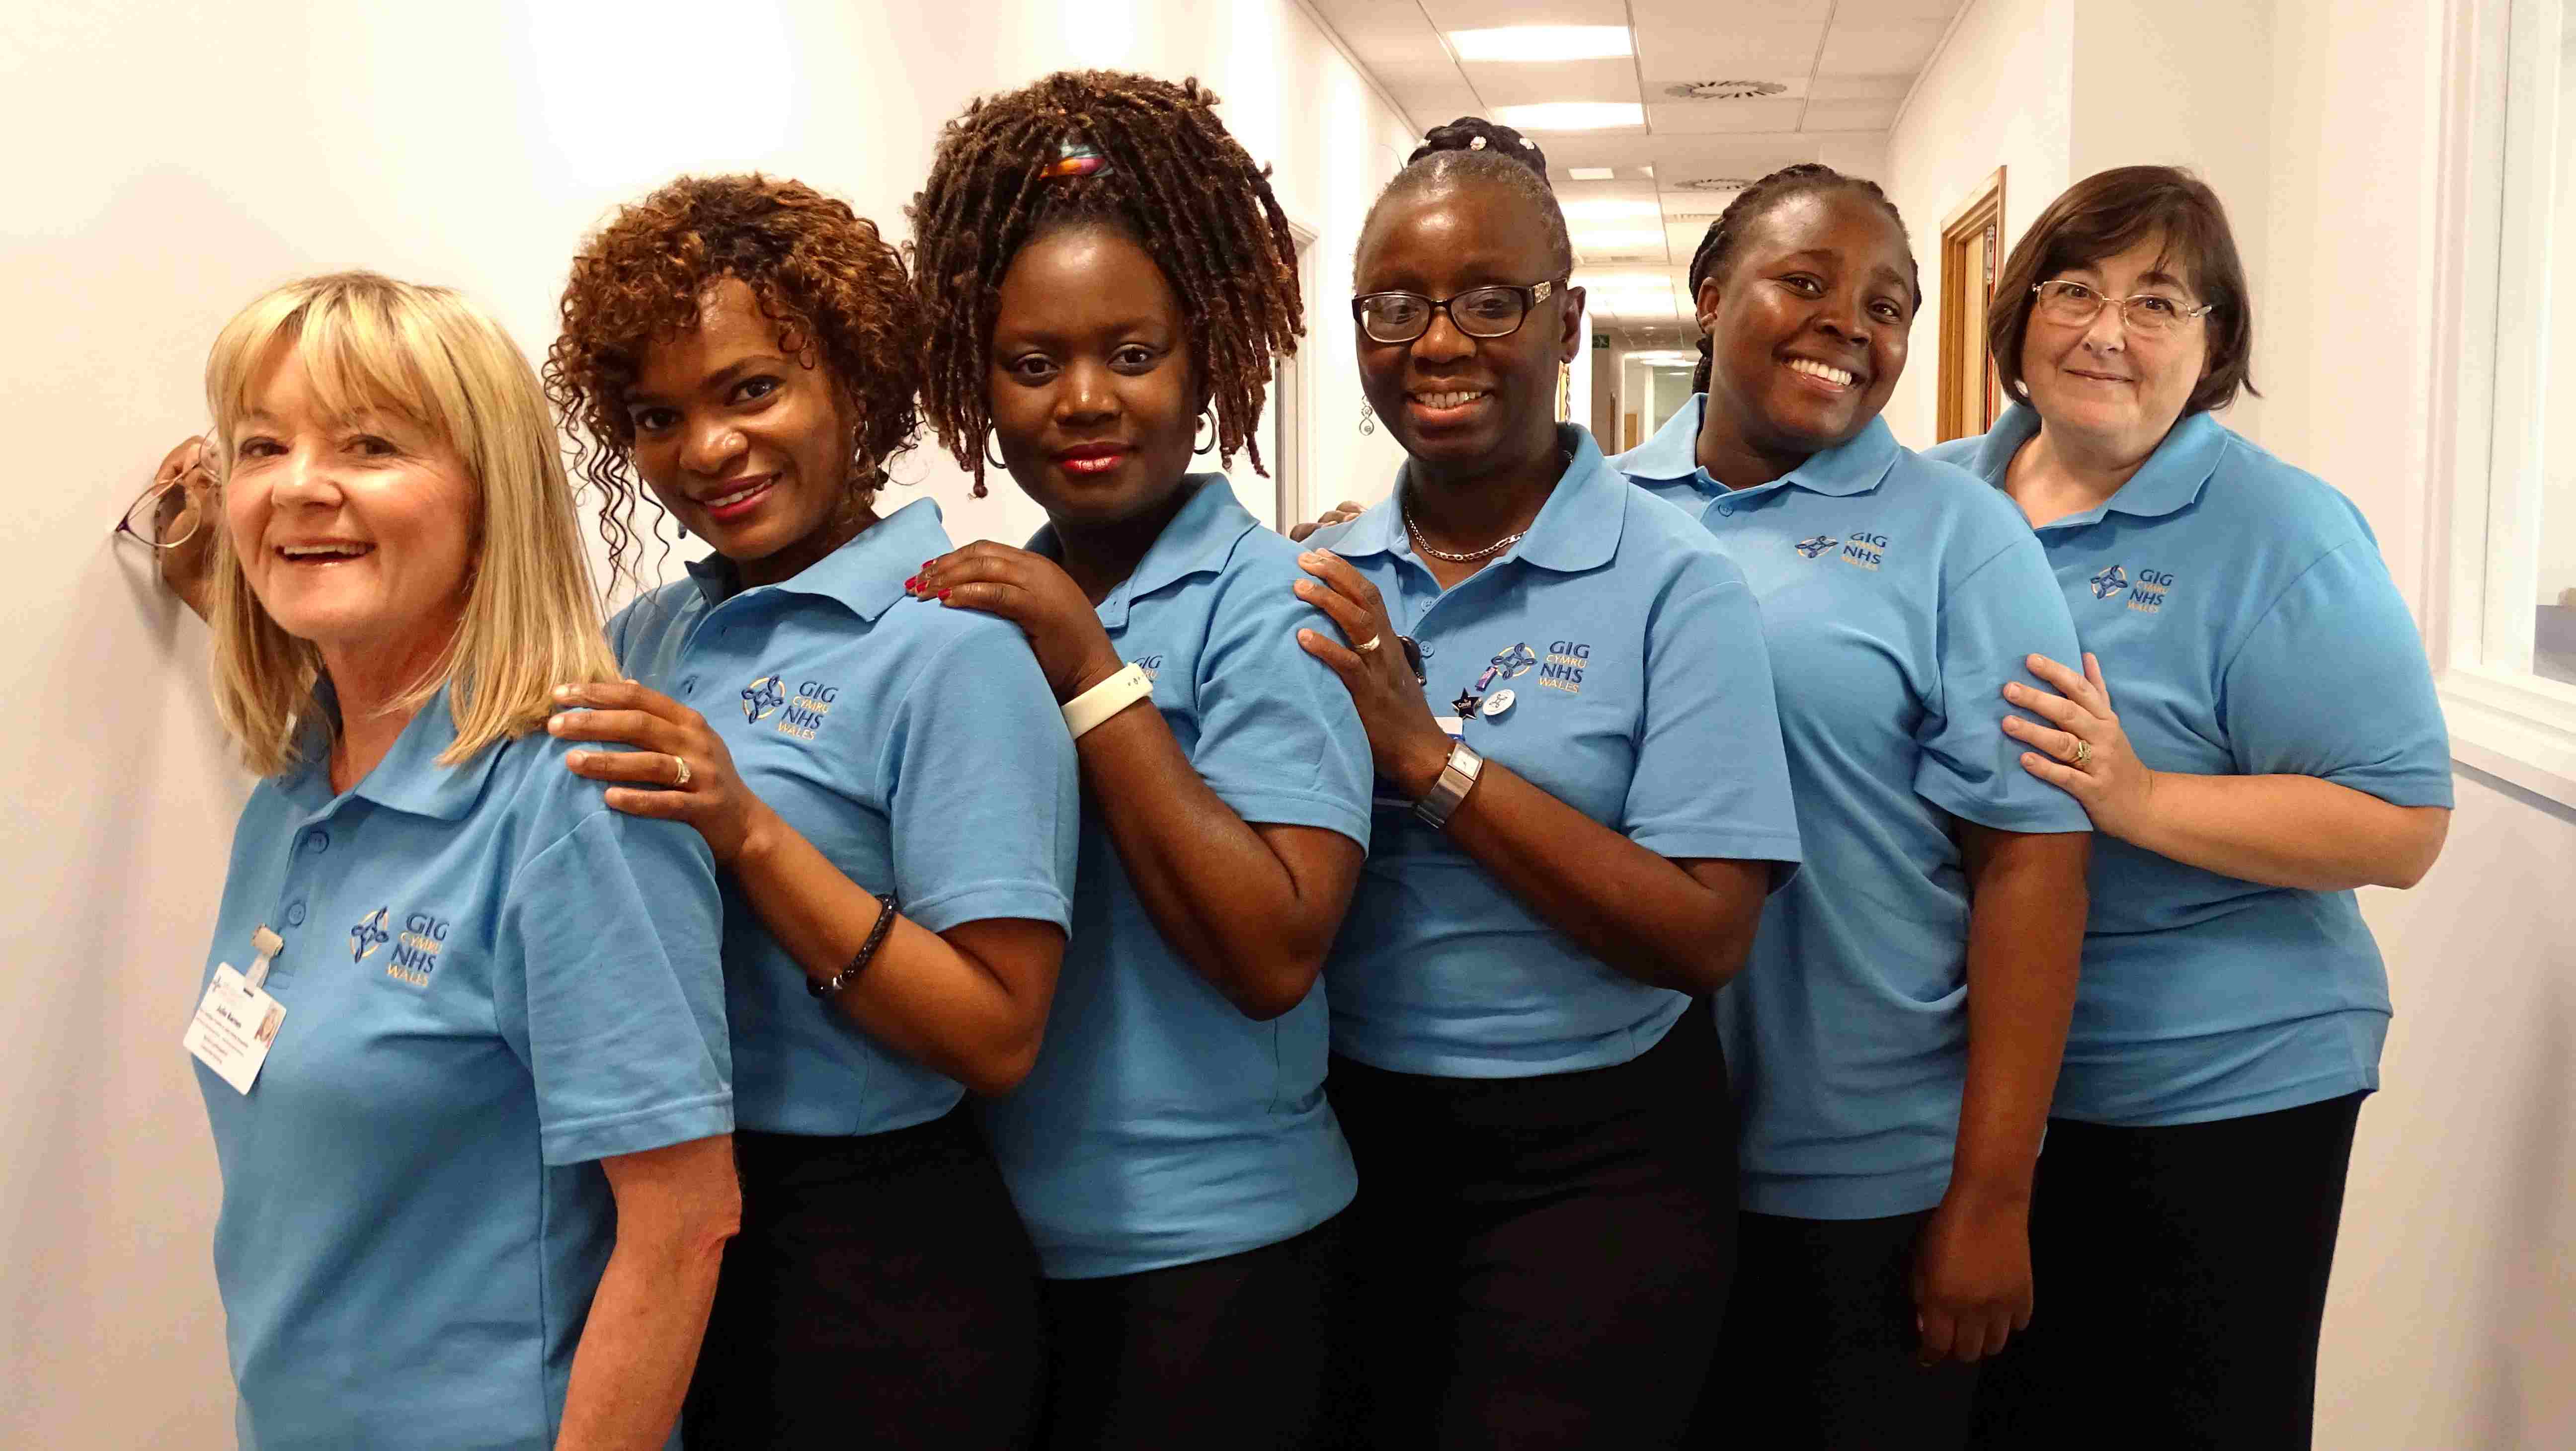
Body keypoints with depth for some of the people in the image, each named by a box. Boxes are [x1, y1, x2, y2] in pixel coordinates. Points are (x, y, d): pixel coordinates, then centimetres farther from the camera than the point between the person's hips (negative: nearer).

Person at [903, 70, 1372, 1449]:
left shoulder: (1267, 601, -12)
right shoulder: (989, 601, 3)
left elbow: (1273, 951, -23)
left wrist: (1089, 668, -21)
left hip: (1203, 1255, -5)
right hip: (993, 1236, 5)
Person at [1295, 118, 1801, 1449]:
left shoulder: (1674, 582, -12)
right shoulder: (1318, 583, 1)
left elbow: (1705, 936, -20)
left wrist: (1432, 753, -23)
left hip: (1591, 1164, -4)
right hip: (1348, 1139, 4)